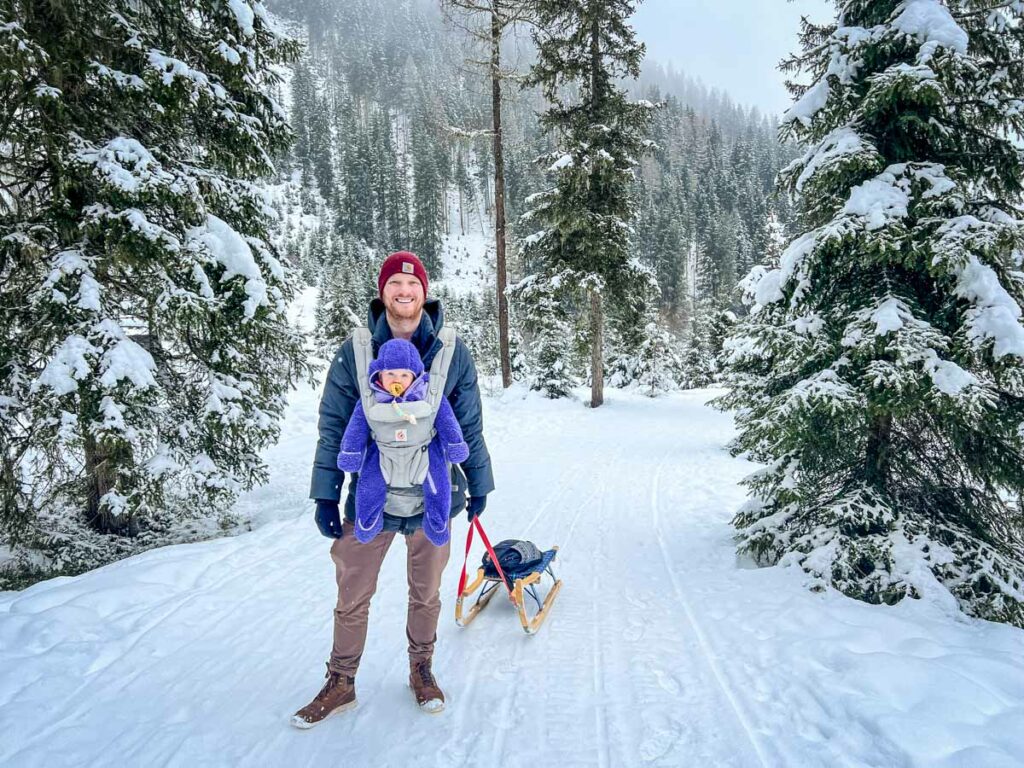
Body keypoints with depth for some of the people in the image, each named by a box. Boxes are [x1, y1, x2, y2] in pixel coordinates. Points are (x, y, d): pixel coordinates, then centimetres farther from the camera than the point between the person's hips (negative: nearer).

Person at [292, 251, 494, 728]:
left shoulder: (452, 351, -4)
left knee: (426, 594, 17)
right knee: (352, 598, 10)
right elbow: (333, 427, -2)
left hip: (432, 499, 1)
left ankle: (421, 669, 40)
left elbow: (469, 426, 4)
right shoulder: (355, 351, -6)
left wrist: (478, 484, 7)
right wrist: (325, 495, -3)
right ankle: (340, 683, 31)